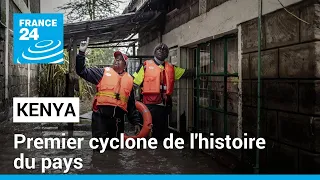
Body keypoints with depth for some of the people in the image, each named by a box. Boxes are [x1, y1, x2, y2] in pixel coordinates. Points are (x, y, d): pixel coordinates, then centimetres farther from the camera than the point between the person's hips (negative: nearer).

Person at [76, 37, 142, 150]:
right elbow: (82, 71, 0)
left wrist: (136, 122, 17)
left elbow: (131, 104, 19)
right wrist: (82, 52, -10)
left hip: (118, 117, 4)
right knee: (99, 146, -13)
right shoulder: (103, 72, 7)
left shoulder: (129, 79, 15)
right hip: (100, 115, -3)